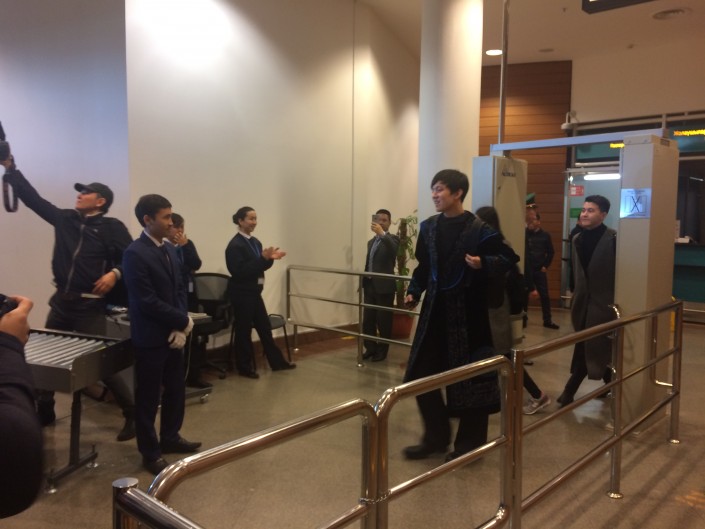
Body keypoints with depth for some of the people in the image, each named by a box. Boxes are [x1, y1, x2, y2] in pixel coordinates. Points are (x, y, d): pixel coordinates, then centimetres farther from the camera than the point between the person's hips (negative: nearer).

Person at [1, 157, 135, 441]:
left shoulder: (112, 227, -7)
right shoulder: (64, 219, 9)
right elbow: (33, 198, 11)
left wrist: (115, 273, -25)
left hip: (90, 305, -6)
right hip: (61, 301, 7)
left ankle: (132, 414, 9)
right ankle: (44, 411, 34)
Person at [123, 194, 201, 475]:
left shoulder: (169, 250, 8)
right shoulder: (135, 253, -17)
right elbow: (147, 302, -21)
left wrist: (180, 327, -5)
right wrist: (184, 321, -14)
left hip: (174, 333, 8)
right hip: (151, 337, -8)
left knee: (176, 389, 17)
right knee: (148, 396, 6)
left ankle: (169, 437, 36)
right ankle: (150, 452, 20)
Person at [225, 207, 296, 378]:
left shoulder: (255, 242, 9)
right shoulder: (235, 245, -16)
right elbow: (239, 271, -23)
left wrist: (270, 258, -6)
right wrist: (263, 258, -25)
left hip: (254, 292, 8)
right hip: (242, 293, -8)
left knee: (265, 327, 14)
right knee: (244, 330, 3)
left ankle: (277, 362, 24)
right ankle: (244, 368, 16)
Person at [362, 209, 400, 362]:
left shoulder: (392, 239, -4)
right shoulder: (371, 241, 17)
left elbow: (394, 250, -29)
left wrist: (382, 233, -40)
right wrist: (363, 282, 18)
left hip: (384, 286, -6)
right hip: (369, 285, 6)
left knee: (384, 320, 2)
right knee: (368, 319, 9)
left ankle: (382, 350, 14)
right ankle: (370, 348, 22)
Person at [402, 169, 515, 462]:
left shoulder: (479, 229, -11)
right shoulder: (428, 227, 7)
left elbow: (506, 259, -6)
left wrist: (483, 264, -24)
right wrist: (414, 292, 2)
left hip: (467, 311, -6)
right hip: (434, 309, 6)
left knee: (468, 377, 4)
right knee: (421, 373, 8)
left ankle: (469, 443, 22)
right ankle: (436, 436, 25)